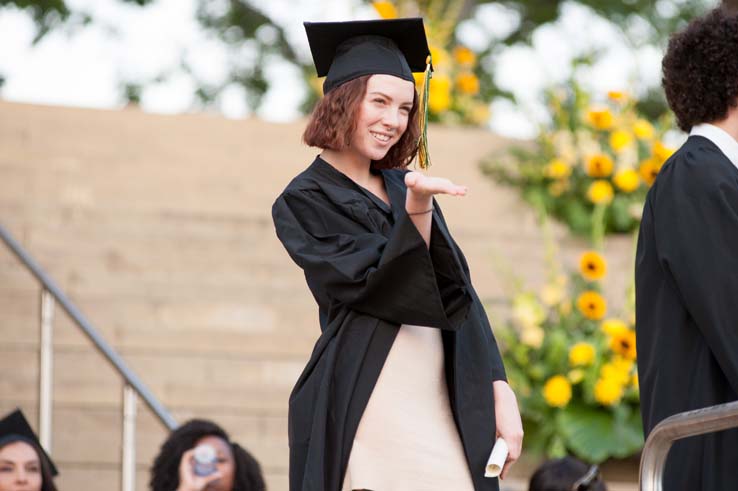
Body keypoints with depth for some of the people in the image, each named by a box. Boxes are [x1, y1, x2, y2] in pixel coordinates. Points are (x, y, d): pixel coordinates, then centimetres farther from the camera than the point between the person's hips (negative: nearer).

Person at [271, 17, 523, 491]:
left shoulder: (402, 186, 16)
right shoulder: (303, 202, -2)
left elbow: (460, 293, 11)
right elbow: (375, 289, -13)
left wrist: (498, 390, 2)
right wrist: (418, 209, -24)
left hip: (441, 403, 6)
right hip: (364, 411, -6)